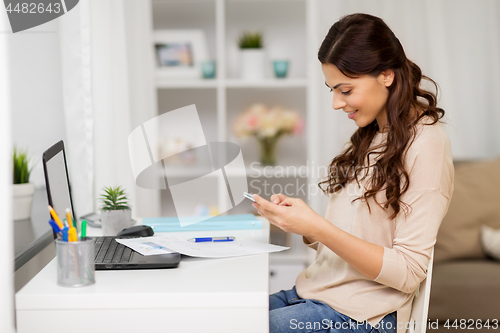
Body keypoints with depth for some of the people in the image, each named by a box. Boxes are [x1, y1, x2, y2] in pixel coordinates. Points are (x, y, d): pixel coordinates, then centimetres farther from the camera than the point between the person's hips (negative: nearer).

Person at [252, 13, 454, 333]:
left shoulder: (426, 145, -12)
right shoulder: (370, 138, 14)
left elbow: (407, 273, -16)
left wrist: (316, 228, -22)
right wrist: (298, 216, -3)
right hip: (313, 293, 8)